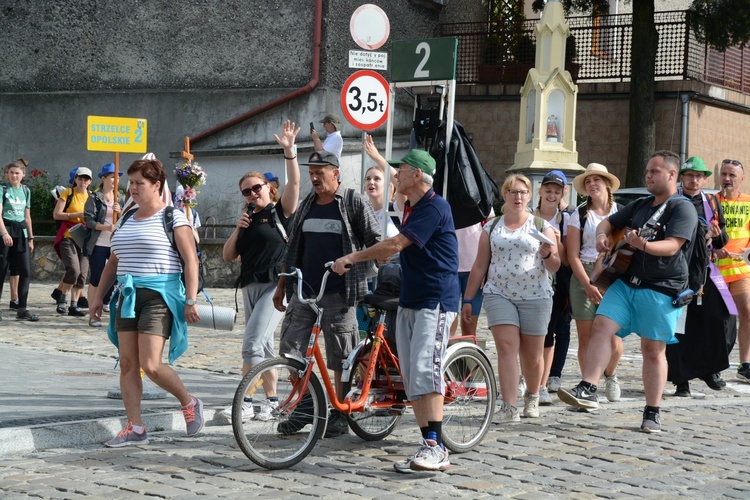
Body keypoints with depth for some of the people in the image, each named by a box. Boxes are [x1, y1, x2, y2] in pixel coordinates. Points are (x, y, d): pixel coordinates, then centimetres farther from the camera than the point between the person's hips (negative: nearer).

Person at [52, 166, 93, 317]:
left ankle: (74, 306, 8)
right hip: (68, 237, -5)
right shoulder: (68, 193, 0)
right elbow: (56, 214, -7)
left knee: (82, 274, 1)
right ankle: (62, 299, 0)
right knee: (73, 269, -20)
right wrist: (76, 215, -14)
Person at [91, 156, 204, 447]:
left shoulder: (173, 218, -5)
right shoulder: (127, 220, 15)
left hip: (159, 296, -7)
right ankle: (135, 429, 7)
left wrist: (191, 300, -16)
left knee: (151, 365, -14)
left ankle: (189, 403, 10)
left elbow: (191, 261, -9)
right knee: (127, 364, 2)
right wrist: (99, 295, 19)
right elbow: (113, 261, 23)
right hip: (128, 296, 7)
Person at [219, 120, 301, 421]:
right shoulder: (248, 220, 17)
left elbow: (294, 182, -16)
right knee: (263, 345, 11)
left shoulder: (281, 211, 0)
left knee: (252, 342, -17)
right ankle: (272, 400, 19)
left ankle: (245, 402, -15)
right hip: (250, 286, 8)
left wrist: (289, 151, -27)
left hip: (276, 285, -7)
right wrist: (238, 229, -1)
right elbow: (228, 257, 13)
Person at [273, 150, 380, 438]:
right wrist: (282, 285, 21)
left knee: (341, 359, 1)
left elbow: (376, 241, -1)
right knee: (290, 349, 1)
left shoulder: (353, 203, -2)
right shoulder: (307, 205, 15)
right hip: (304, 290, 6)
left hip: (339, 292, -6)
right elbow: (293, 249, 22)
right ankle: (304, 405, 15)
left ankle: (340, 415, 11)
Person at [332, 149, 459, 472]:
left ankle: (436, 449, -20)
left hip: (435, 301, -10)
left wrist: (353, 258, -13)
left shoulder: (435, 208, -14)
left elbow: (395, 244, -19)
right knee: (410, 377, 4)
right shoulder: (410, 208, 17)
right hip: (409, 300, 10)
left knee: (425, 370, -19)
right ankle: (430, 444, 7)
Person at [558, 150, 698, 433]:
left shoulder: (682, 208, -5)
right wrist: (602, 236, 3)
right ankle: (587, 390, -18)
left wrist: (643, 244, -36)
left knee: (653, 349, -1)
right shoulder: (640, 206, 19)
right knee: (601, 327, -13)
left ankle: (652, 414, 7)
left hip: (661, 289, -6)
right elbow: (608, 222, 27)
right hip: (626, 281, 6)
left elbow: (672, 246, -19)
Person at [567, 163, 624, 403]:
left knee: (613, 335, -7)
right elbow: (573, 255, 1)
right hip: (584, 276, 0)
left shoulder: (621, 212, 9)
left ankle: (610, 375, 20)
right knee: (586, 336, -1)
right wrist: (588, 285, -9)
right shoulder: (579, 215, 7)